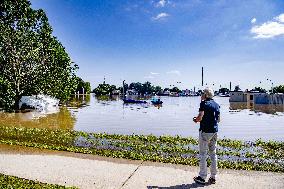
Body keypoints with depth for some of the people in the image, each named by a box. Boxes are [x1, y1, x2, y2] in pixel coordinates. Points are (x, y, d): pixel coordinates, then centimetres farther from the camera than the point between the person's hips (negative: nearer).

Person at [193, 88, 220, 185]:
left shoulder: (204, 103, -10)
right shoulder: (216, 105, 11)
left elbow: (200, 117, -18)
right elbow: (218, 119, 16)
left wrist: (195, 119, 1)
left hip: (205, 131, -7)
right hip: (214, 131, 7)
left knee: (203, 154, 1)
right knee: (213, 153, 12)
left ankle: (202, 177, 7)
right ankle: (213, 177, 19)